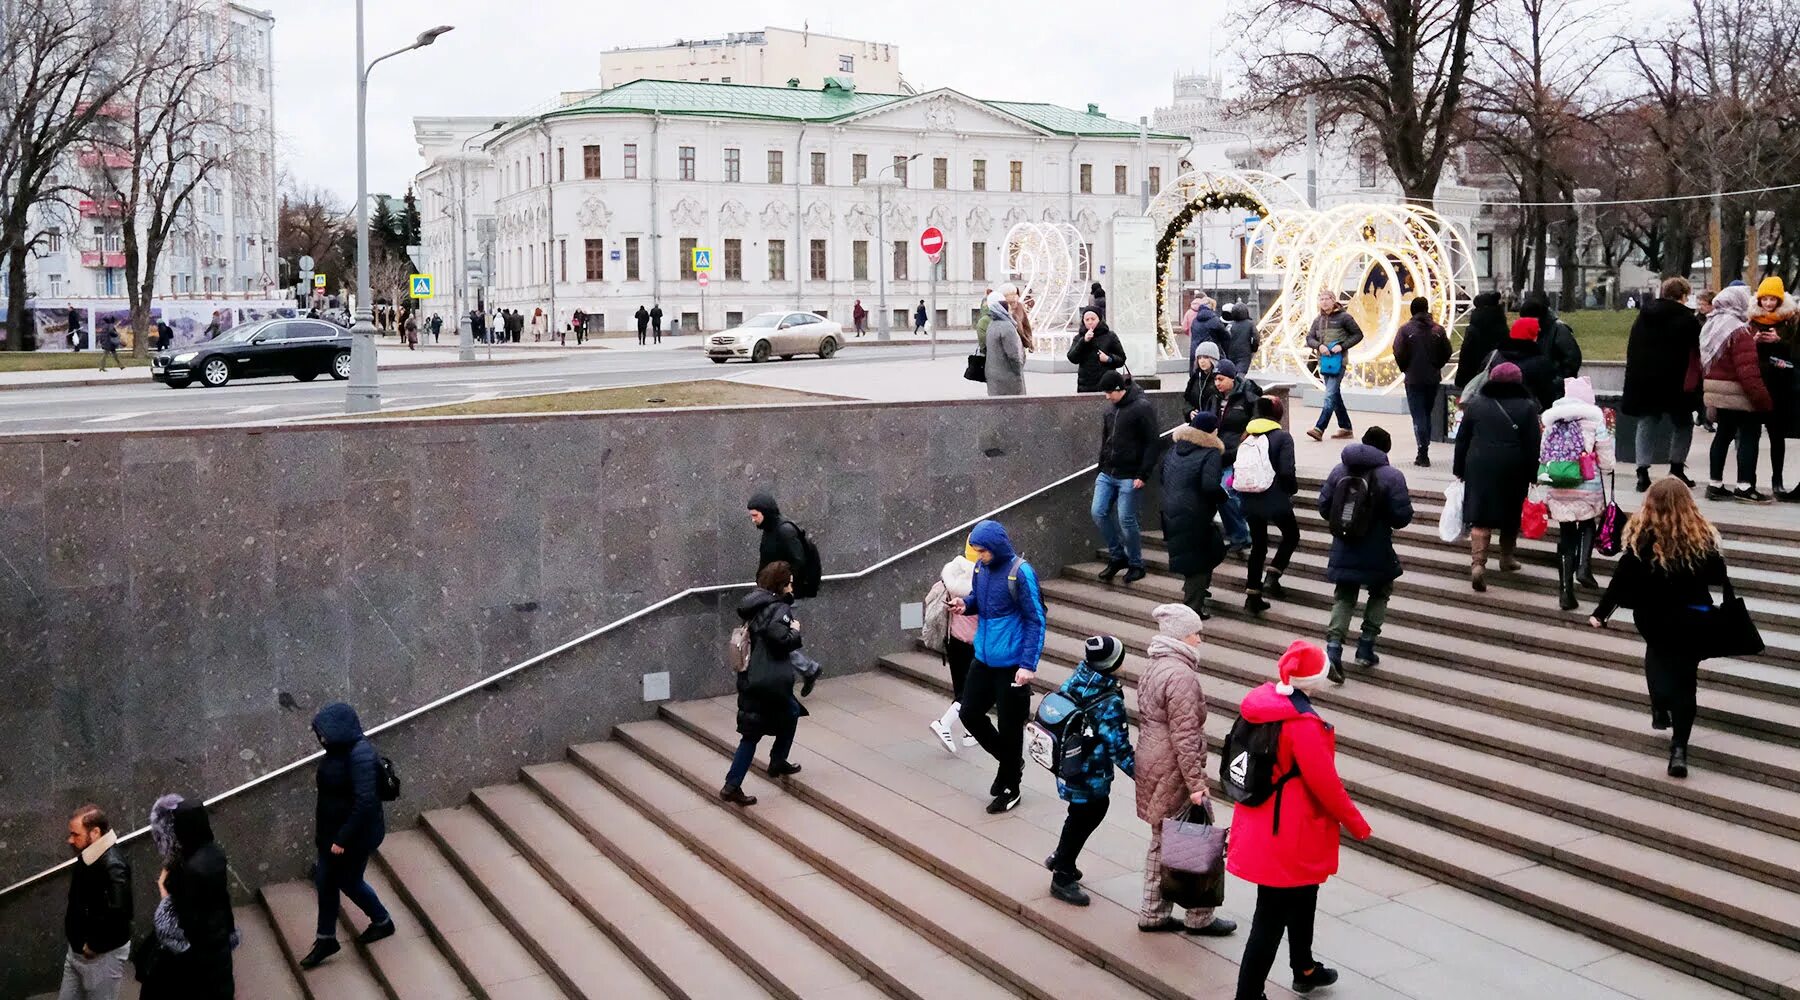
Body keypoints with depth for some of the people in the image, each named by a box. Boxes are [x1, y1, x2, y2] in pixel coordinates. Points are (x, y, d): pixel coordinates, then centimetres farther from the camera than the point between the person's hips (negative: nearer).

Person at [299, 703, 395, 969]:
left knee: (349, 882, 10)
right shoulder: (339, 749, 0)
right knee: (325, 882, 13)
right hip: (332, 830, 8)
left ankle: (383, 922, 34)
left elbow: (365, 802, -29)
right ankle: (325, 939, 28)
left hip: (357, 835, -8)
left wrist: (343, 839, -25)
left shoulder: (360, 755, -29)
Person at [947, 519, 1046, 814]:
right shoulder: (981, 567, 0)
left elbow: (1035, 621, -16)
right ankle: (1009, 761, 33)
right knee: (970, 713, 11)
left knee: (1010, 728, 5)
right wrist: (965, 604, -7)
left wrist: (1028, 664, -21)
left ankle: (1010, 789, 24)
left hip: (1012, 665, -7)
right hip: (983, 659, 7)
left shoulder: (1020, 572, -19)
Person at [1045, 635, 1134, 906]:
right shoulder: (1109, 703, -28)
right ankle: (1062, 878, 27)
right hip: (1089, 776, -8)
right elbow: (1119, 748, -23)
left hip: (1068, 763, 8)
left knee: (1097, 807, 26)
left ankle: (1060, 859, 41)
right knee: (1082, 821, 11)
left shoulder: (1075, 680, -6)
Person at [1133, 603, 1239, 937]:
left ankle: (1153, 913, 24)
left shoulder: (1154, 669, 11)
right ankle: (1199, 917, 14)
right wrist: (1196, 782, -20)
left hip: (1151, 768, 10)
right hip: (1173, 774, -10)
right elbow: (1184, 735, -23)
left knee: (1162, 841, 17)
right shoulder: (1181, 675, -21)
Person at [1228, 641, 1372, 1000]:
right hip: (1287, 836, -9)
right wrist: (1358, 825, -7)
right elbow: (1325, 782, -22)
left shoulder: (1262, 703, -2)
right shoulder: (1303, 723, -28)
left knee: (1302, 898, 28)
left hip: (1261, 825, 9)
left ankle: (1304, 970, 48)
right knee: (1272, 918, 2)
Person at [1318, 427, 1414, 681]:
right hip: (1377, 554, -3)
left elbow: (1323, 507, 3)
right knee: (1380, 594, 22)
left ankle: (1333, 649, -6)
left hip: (1344, 552, 3)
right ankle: (1365, 649, 19)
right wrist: (1384, 519, 8)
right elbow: (1402, 517, -14)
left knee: (1344, 598, 13)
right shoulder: (1391, 476, -12)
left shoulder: (1339, 471, 0)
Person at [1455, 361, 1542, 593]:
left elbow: (1462, 439, 5)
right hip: (1513, 471, 0)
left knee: (1480, 516, -2)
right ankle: (1507, 558, 32)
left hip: (1480, 468, 0)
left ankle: (1478, 563, -18)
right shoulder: (1527, 406, -2)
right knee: (1511, 515, 19)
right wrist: (1532, 474, 3)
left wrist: (1459, 469, 13)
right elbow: (1533, 444, -3)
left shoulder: (1476, 403, 2)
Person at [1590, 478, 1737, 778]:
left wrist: (1600, 613, -1)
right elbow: (1719, 578, 0)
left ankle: (1660, 710, 24)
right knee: (1685, 678, 5)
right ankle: (1679, 748, -3)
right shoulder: (1702, 537, -10)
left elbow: (1622, 580, -9)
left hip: (1653, 618, 0)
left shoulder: (1641, 538, -13)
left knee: (1657, 654, 32)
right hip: (1693, 618, 0)